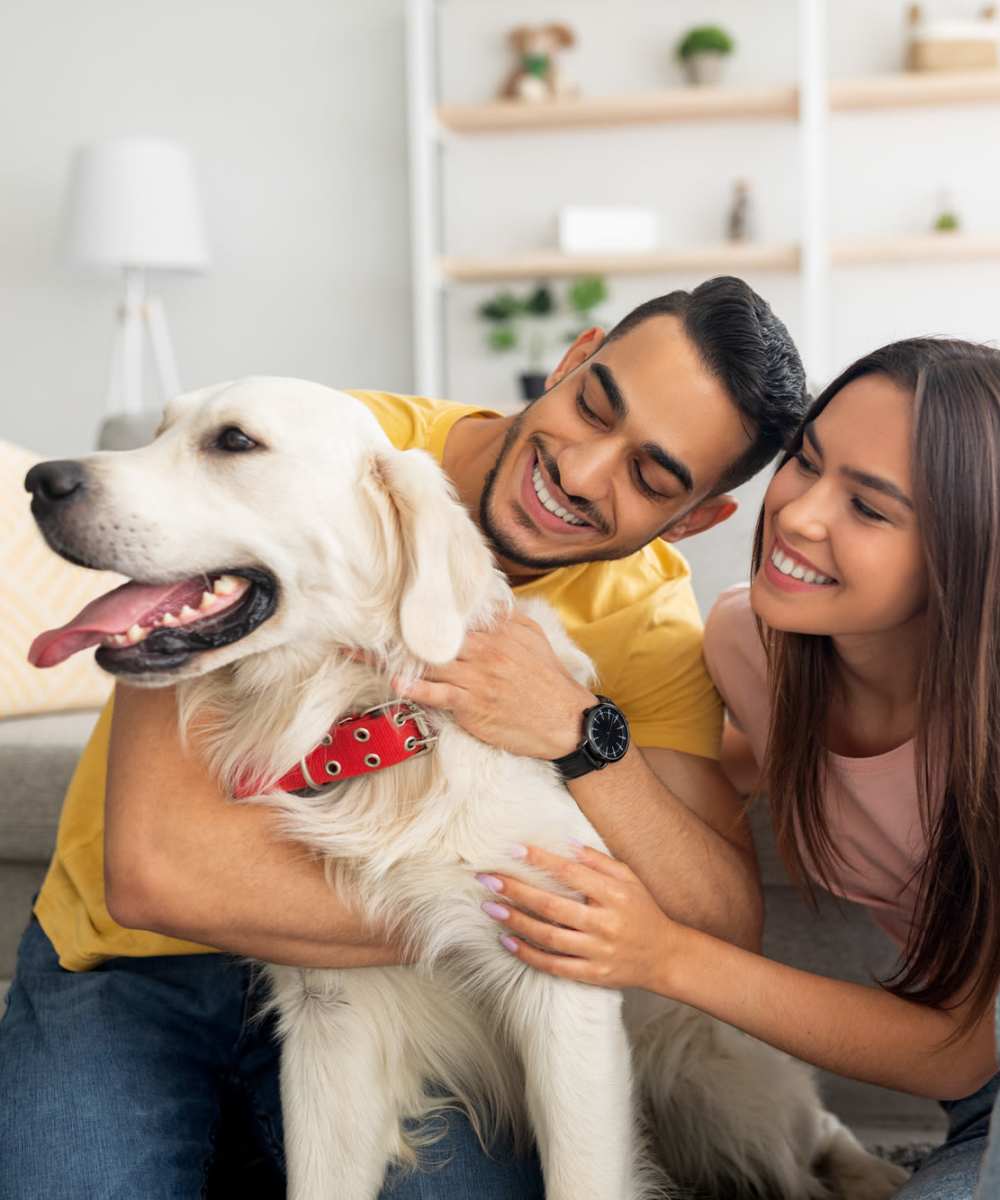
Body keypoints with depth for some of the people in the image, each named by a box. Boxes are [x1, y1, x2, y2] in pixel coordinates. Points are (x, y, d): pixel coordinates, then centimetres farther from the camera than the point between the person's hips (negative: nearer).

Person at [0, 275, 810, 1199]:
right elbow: (156, 862, -31)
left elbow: (732, 940, -19)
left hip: (391, 976, 3)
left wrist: (577, 733, -33)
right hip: (135, 954, -2)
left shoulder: (651, 624, -11)